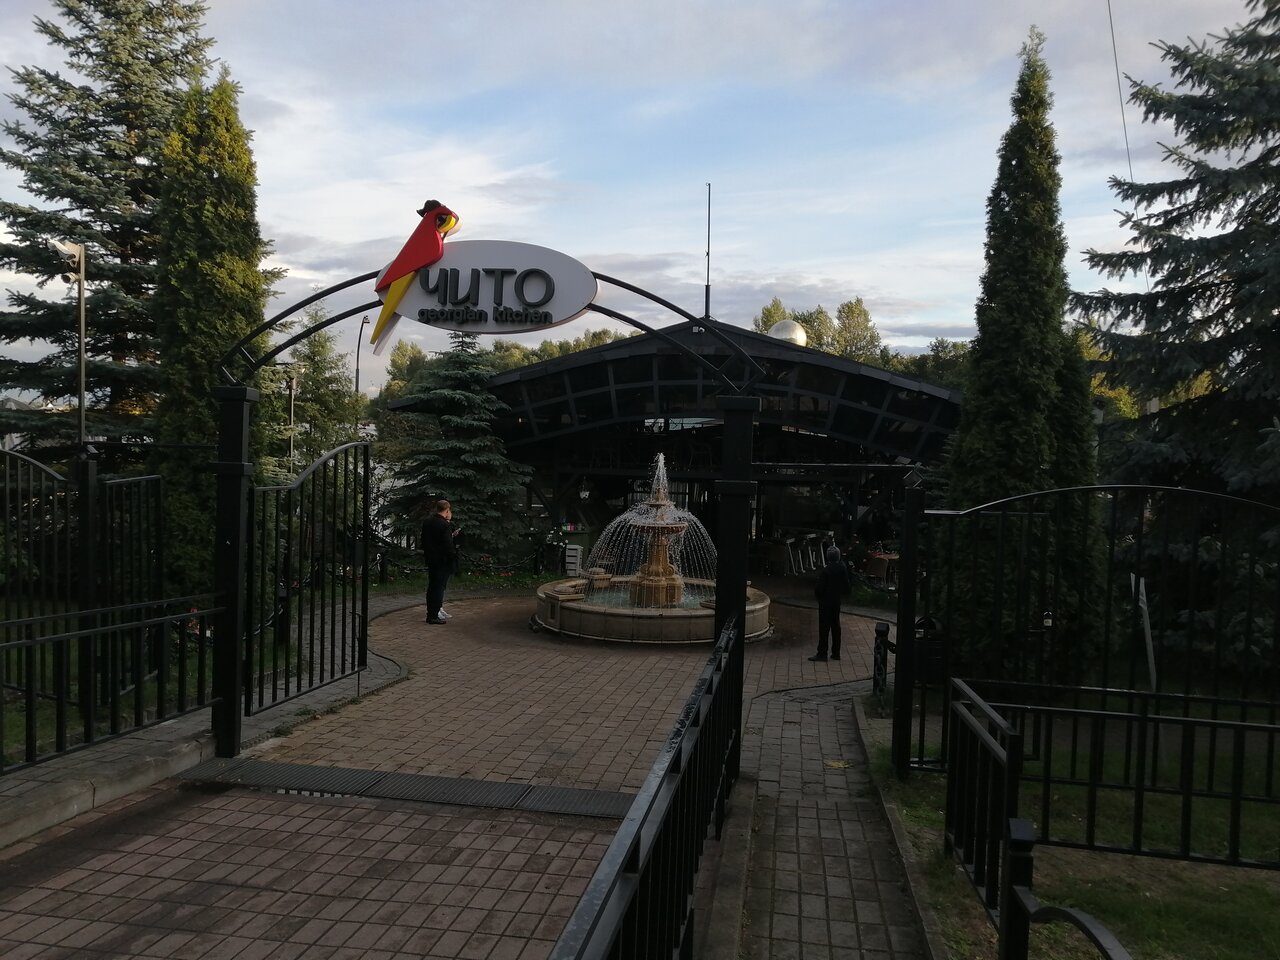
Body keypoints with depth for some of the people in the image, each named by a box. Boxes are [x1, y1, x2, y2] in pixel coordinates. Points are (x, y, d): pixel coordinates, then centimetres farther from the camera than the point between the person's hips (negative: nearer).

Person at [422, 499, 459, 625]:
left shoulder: (427, 522, 7)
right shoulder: (444, 525, -19)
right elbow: (448, 545, -20)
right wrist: (453, 557, -7)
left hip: (430, 559, 8)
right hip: (442, 561, -8)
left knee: (432, 587, 16)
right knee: (439, 587, -2)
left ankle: (430, 614, 23)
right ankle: (433, 616, -1)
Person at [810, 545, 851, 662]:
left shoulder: (826, 570, -21)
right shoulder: (843, 568, -2)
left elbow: (819, 587, -17)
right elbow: (846, 586, 7)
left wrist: (817, 595, 1)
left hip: (826, 602, -6)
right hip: (837, 601, 7)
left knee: (824, 627, -1)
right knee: (835, 626, 13)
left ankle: (822, 653, 3)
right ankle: (836, 653, 19)